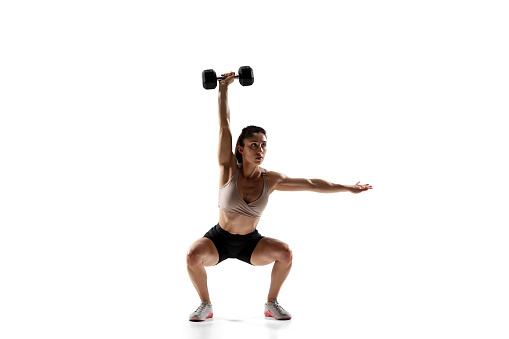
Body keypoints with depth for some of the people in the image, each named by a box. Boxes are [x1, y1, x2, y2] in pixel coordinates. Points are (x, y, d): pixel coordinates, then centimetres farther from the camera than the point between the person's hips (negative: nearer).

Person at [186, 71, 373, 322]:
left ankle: (271, 303, 1)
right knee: (194, 255, -31)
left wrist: (347, 188, 0)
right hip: (219, 239, -2)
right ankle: (205, 305, -5)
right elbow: (224, 126, -20)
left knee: (284, 252, -23)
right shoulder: (229, 169, -17)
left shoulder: (271, 180, -11)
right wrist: (223, 88, -20)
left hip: (250, 242, 2)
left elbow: (310, 184, -4)